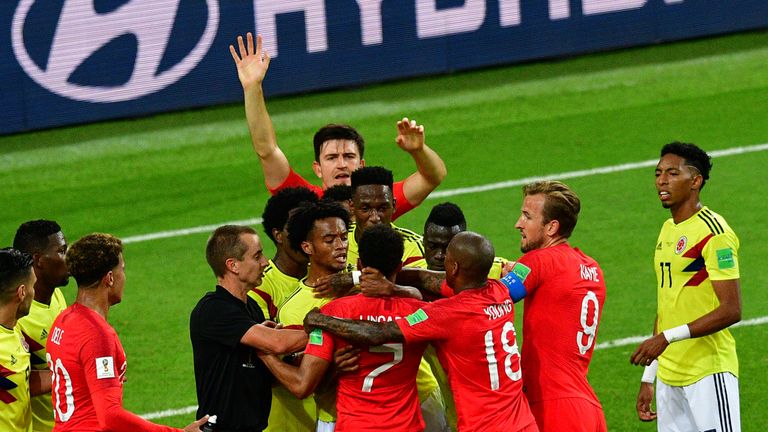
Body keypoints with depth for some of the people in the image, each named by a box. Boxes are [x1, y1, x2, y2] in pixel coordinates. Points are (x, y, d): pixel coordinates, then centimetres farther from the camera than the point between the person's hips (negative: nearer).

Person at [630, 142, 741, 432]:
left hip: (709, 374, -8)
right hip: (669, 375, 8)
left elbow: (731, 310, -18)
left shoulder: (713, 232, -12)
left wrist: (667, 337, -22)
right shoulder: (668, 229, 15)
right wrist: (648, 378, 19)